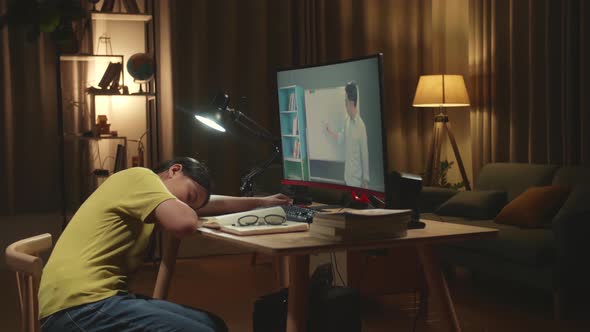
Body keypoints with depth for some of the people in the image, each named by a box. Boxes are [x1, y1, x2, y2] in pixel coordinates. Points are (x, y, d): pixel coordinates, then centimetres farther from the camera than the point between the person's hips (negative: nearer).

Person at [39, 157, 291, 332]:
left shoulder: (143, 192, 25)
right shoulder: (140, 177, -5)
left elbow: (210, 204, 35)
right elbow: (185, 223, -20)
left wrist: (262, 202, 41)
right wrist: (183, 209, 3)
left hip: (94, 299, 10)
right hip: (79, 306, -10)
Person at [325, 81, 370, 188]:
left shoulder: (361, 126, -20)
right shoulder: (347, 120, 1)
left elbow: (364, 155, -16)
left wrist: (365, 180, -12)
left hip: (357, 179, -7)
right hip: (347, 176, 7)